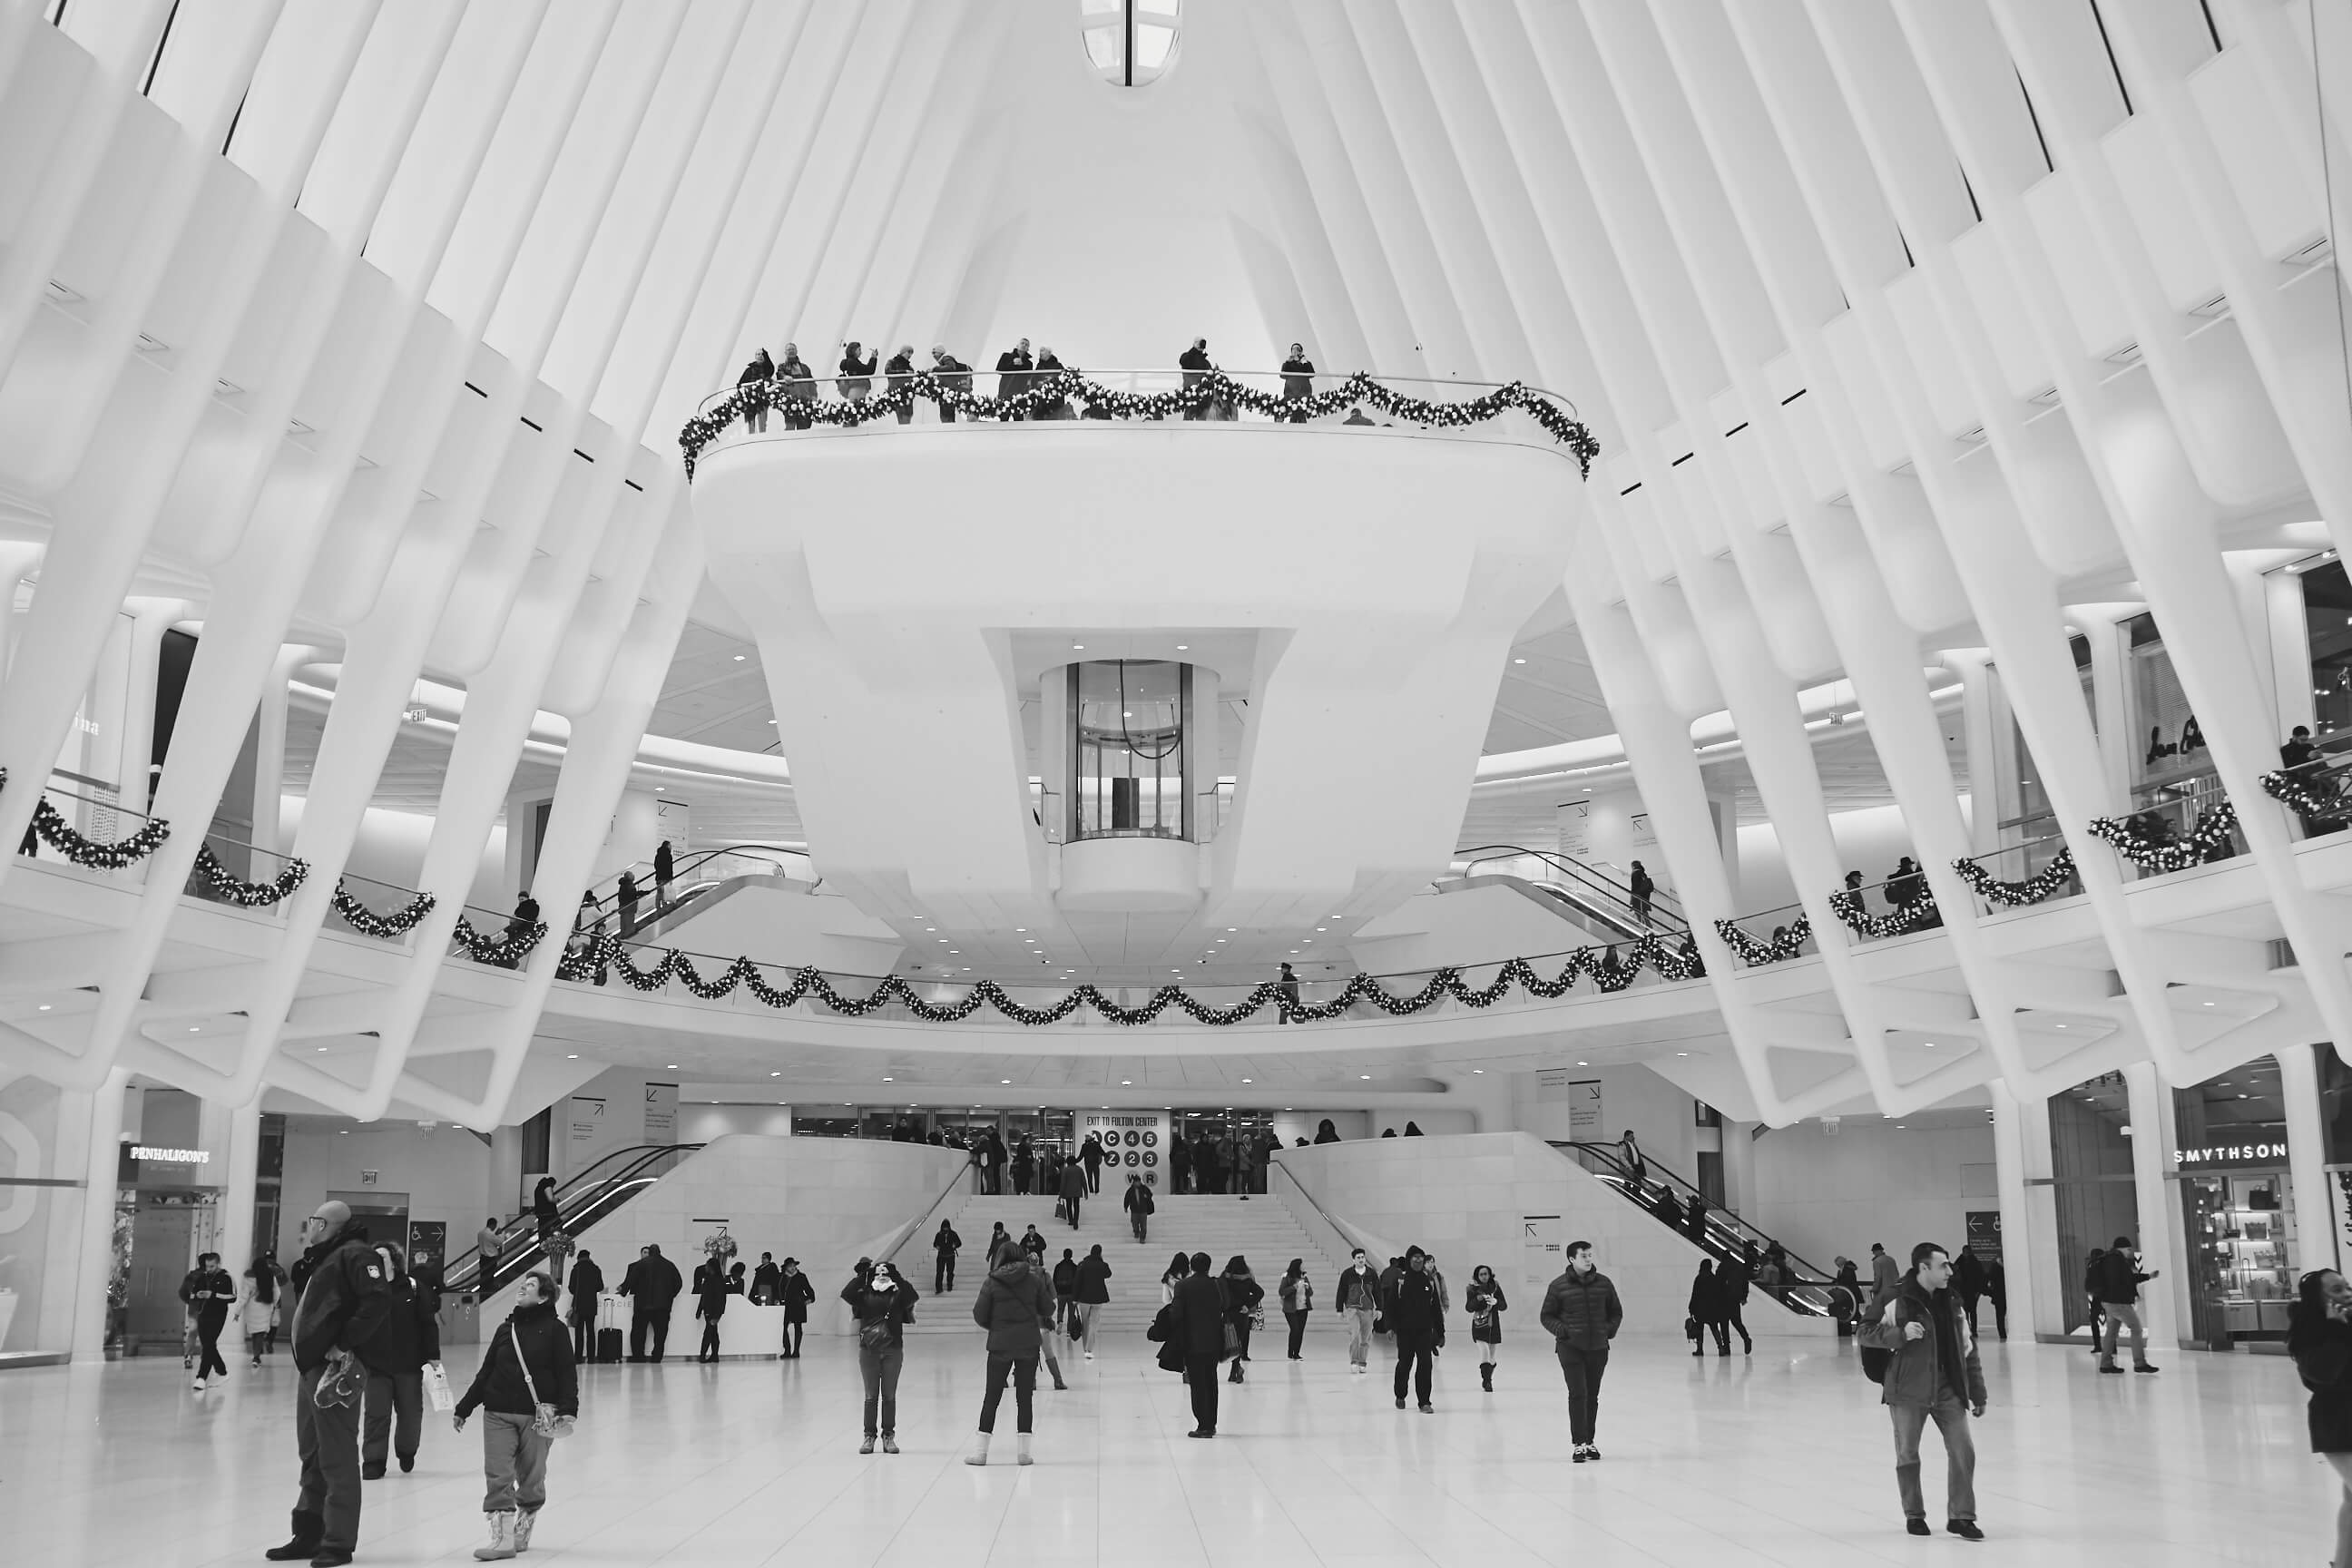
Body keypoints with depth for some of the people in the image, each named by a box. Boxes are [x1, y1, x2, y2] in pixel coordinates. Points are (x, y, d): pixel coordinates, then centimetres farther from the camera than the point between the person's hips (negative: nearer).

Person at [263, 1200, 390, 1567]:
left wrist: (346, 1344, -24)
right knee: (311, 1455, 17)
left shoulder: (355, 1254, -11)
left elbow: (377, 1300, -24)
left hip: (336, 1370, -11)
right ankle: (308, 1536, 26)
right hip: (310, 1367, 11)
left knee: (337, 1458, -5)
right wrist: (304, 1357, 16)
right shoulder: (320, 1259, 20)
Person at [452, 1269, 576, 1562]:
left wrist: (567, 1409, -16)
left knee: (531, 1478, 6)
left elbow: (567, 1374, -4)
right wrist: (463, 1409, 14)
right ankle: (502, 1539, -3)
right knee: (497, 1476, -5)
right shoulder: (505, 1329, 13)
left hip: (537, 1416, -3)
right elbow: (485, 1373, 16)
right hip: (498, 1414, 4)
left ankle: (522, 1533, 22)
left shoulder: (554, 1330, 0)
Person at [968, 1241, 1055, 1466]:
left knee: (992, 1396, 8)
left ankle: (980, 1450, 7)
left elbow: (979, 1316, -4)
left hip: (1000, 1344, 0)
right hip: (1029, 1344, 1)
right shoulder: (1033, 1280, -2)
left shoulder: (991, 1283, -5)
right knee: (1025, 1396, 7)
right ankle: (1024, 1451, 5)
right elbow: (1048, 1309, 4)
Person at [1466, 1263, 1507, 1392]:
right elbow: (1469, 1308, -9)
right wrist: (1477, 1299, -25)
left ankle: (1488, 1380, 29)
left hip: (1494, 1326, 2)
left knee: (1492, 1356, 8)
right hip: (1479, 1326, -2)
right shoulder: (1472, 1289, -2)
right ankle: (1486, 1381, -16)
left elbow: (1504, 1306, -2)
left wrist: (1495, 1302, -22)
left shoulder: (1495, 1287, 1)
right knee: (1484, 1351, -19)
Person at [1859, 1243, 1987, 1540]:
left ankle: (1960, 1517, 9)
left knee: (1963, 1450, -4)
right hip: (1907, 1392, -4)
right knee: (1908, 1454, 7)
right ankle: (1914, 1515, 25)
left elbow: (1968, 1350, 11)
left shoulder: (1950, 1302, 6)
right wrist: (1901, 1333, -23)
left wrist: (1977, 1393, 11)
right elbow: (1866, 1334, -7)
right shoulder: (1895, 1300, -10)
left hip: (1948, 1390, 4)